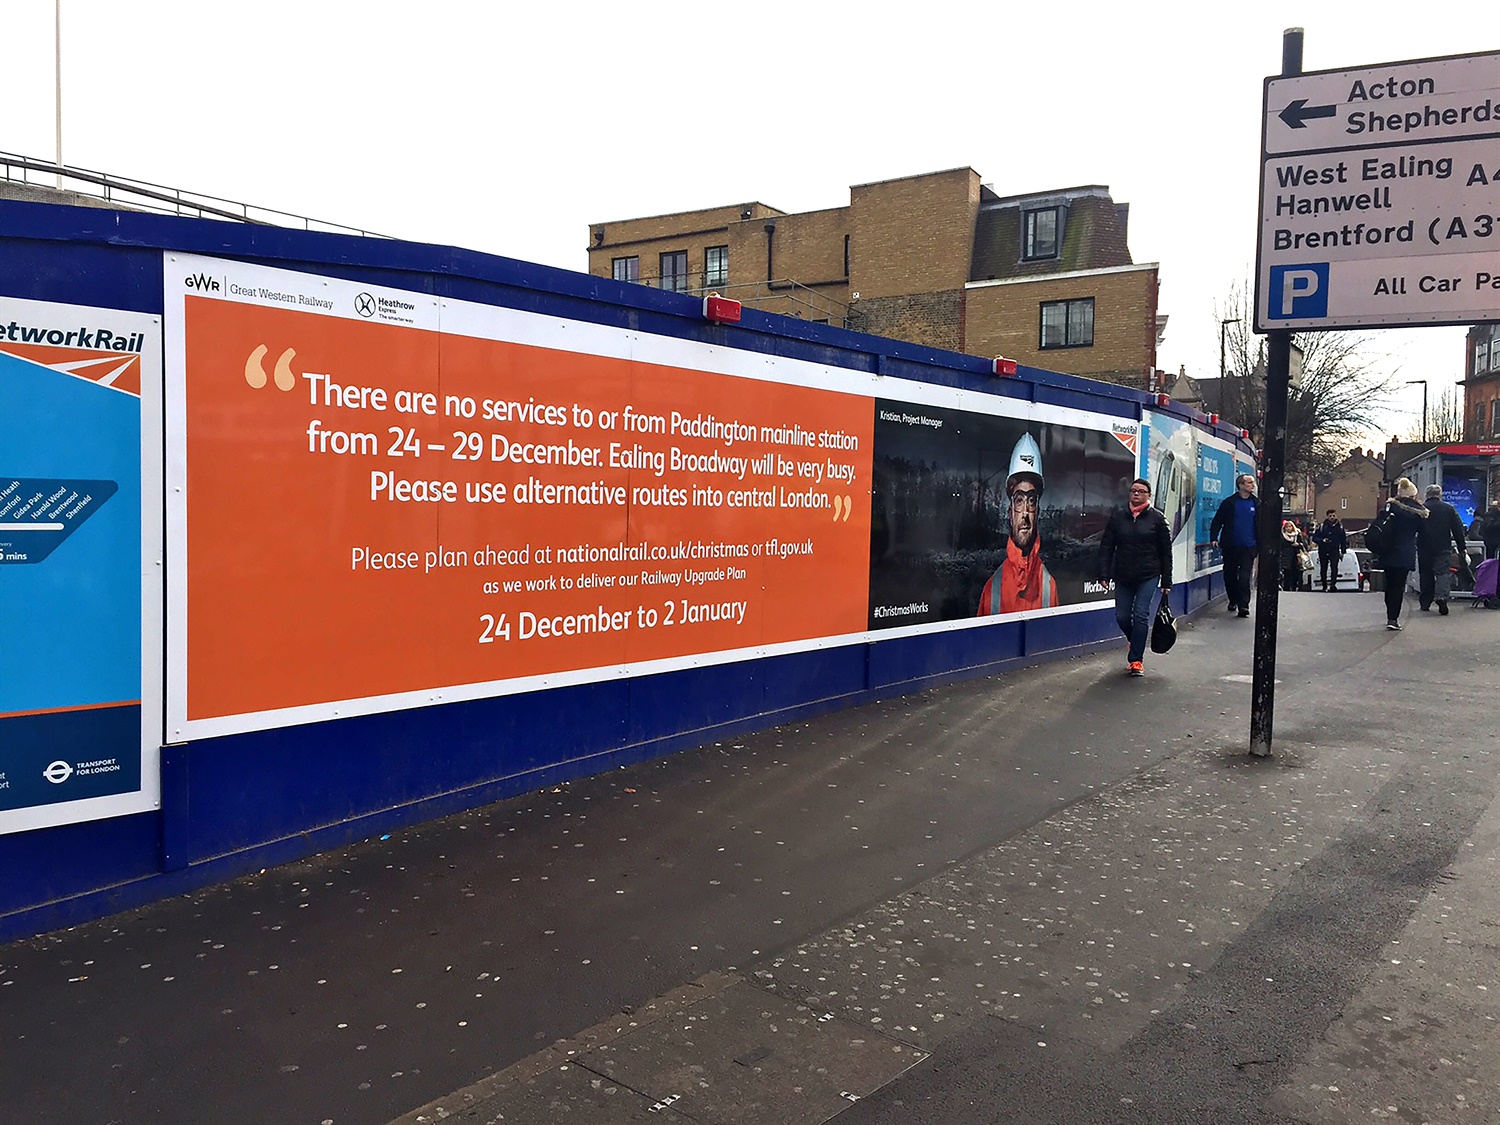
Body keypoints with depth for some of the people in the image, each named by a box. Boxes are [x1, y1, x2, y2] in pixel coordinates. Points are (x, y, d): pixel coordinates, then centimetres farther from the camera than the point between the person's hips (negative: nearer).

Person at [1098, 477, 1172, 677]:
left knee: (1141, 615, -8)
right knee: (1122, 617, 4)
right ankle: (1136, 644, 34)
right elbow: (1106, 546, 4)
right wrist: (1104, 574, -4)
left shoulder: (1157, 518, 0)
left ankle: (1136, 659, 0)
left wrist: (1166, 581, 0)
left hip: (1148, 577, -2)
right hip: (1123, 577, 3)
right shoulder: (1117, 516, 5)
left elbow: (1166, 552, 2)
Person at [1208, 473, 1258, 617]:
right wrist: (1213, 538, -9)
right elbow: (1217, 521, 2)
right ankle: (1233, 600, 27)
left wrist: (1260, 544, 5)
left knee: (1244, 577, -9)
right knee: (1229, 575, 9)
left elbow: (1260, 525, 10)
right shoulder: (1229, 502, 1)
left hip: (1248, 547, 0)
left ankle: (1243, 605, -7)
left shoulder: (1256, 504, 6)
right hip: (1231, 546, 0)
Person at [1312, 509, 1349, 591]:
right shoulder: (1322, 526, 2)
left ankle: (1333, 584, -20)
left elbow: (1343, 540, 14)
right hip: (1323, 551, 1)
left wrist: (1343, 551, 9)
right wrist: (1322, 540, -16)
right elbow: (1314, 537, 3)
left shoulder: (1340, 527, 7)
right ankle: (1324, 586, 18)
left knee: (1334, 567, -17)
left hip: (1334, 551, -1)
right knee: (1323, 569, 7)